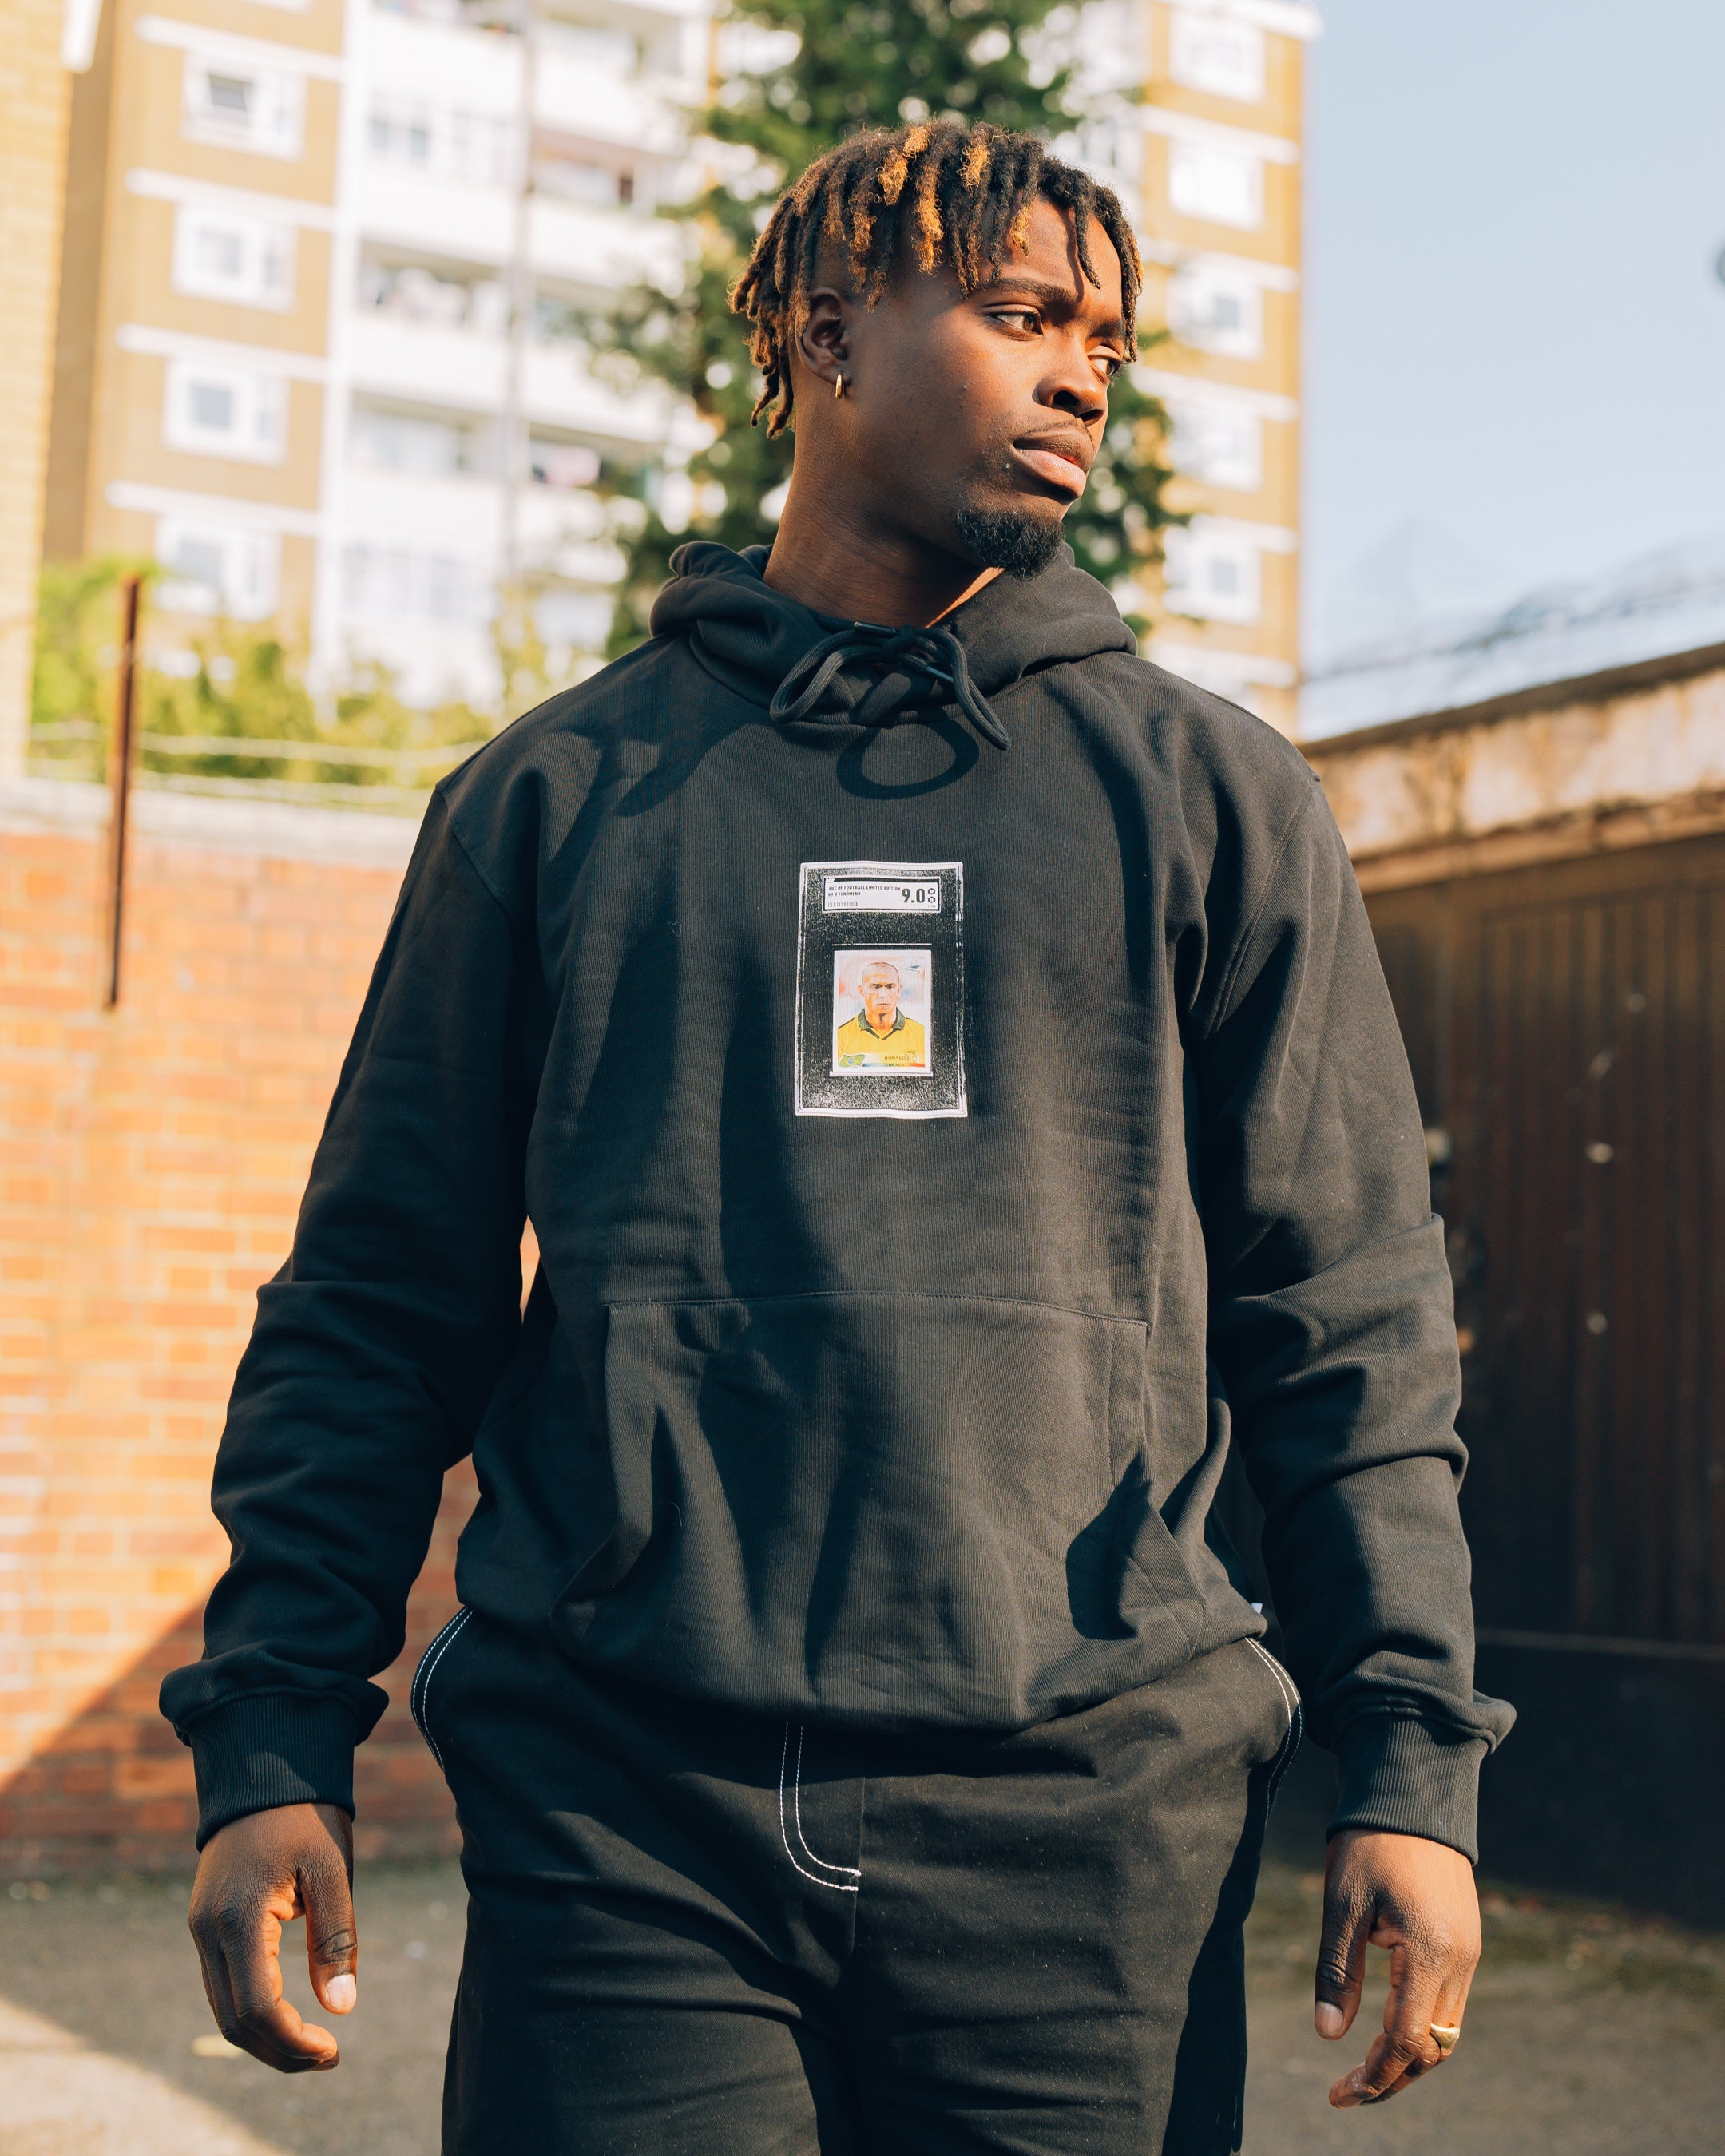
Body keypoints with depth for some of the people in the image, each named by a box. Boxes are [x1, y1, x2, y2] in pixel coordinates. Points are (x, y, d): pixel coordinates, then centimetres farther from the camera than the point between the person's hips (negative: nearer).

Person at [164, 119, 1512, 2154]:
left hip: (1093, 1830, 1)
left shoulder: (1214, 797, 10)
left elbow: (1352, 1318, 7)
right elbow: (377, 1299, 8)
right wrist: (273, 1746, 0)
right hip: (621, 1818, 0)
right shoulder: (561, 788, 9)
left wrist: (1410, 1766, -1)